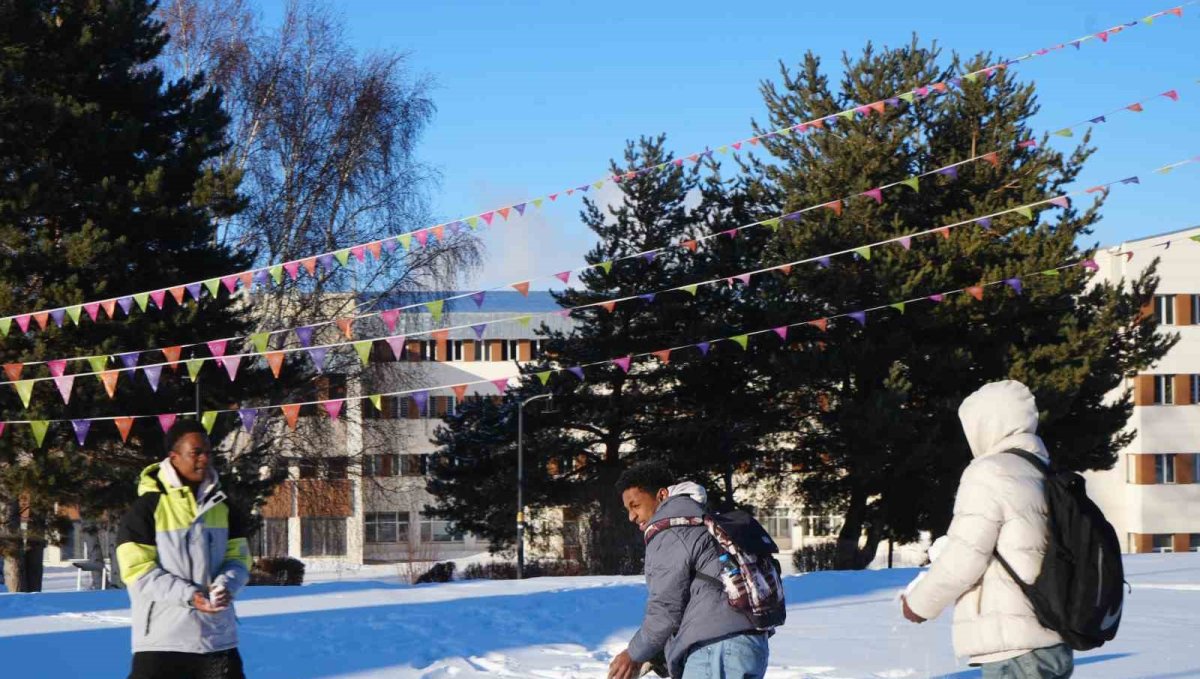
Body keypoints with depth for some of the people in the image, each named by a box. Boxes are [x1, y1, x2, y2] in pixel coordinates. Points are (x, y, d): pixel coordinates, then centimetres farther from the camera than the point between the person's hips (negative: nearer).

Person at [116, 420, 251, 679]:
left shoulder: (221, 506, 10)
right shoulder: (147, 507, -7)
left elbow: (238, 558, 10)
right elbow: (138, 570, -12)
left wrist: (224, 586, -14)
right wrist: (188, 595, -22)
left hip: (218, 636, 5)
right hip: (161, 638, -5)